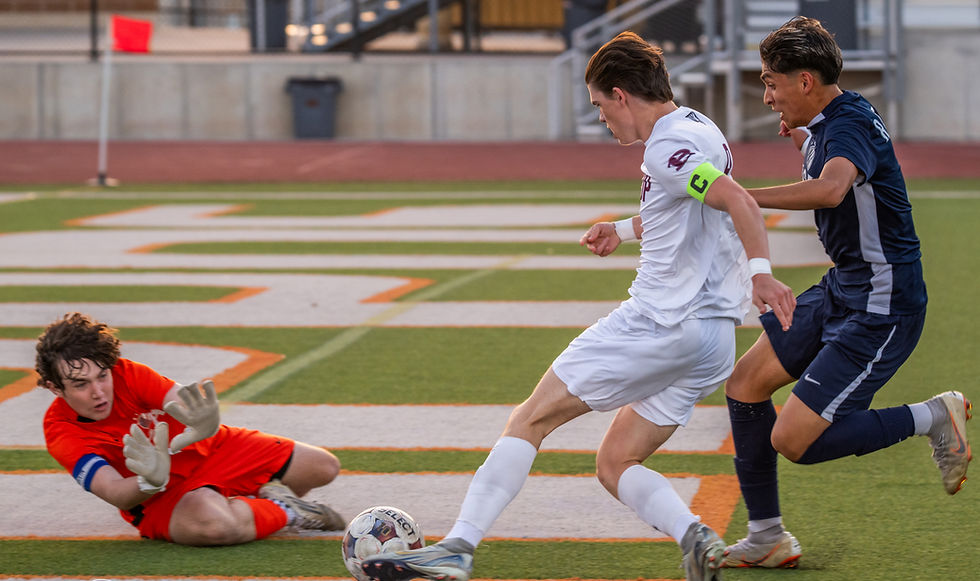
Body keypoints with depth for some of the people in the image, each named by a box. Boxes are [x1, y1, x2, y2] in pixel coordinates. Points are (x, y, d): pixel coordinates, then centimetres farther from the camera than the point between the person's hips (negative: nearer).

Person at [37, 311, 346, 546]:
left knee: (324, 466, -3)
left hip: (210, 450, 4)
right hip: (163, 497, -4)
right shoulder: (60, 433, -23)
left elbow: (186, 404, -32)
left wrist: (205, 425, -58)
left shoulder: (126, 374, -19)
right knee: (213, 525, -41)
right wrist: (151, 481, -56)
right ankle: (285, 511, -7)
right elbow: (115, 493, -32)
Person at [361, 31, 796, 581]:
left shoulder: (669, 148, -13)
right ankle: (693, 534, -12)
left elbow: (738, 201, -28)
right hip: (712, 342, 9)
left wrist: (760, 272, -36)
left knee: (530, 420, -1)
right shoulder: (696, 130, 17)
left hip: (655, 324, -9)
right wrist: (623, 230, 39)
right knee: (615, 464, 14)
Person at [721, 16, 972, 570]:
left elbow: (831, 190, -46)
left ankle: (934, 417, 0)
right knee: (745, 385, 10)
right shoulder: (826, 124, 8)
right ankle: (767, 539, 19)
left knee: (793, 440, -13)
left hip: (881, 307, -10)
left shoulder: (849, 124, -22)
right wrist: (807, 142, 19)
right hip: (840, 290, 10)